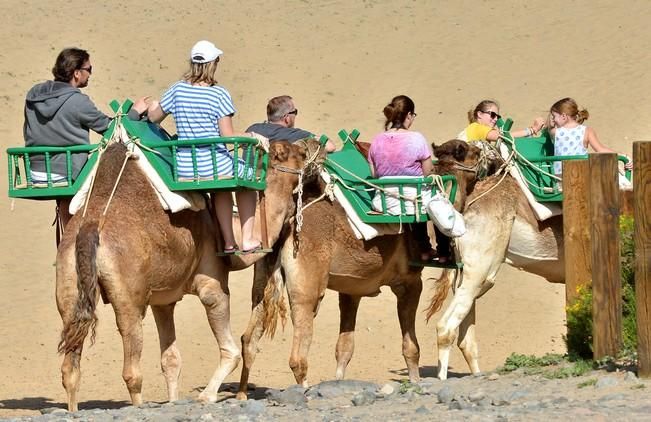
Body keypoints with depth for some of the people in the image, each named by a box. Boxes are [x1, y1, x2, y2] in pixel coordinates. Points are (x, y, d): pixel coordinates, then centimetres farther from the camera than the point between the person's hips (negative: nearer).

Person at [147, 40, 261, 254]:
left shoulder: (177, 90, -1)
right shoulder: (219, 94, -12)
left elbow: (154, 118, 13)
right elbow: (228, 136, -14)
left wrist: (152, 107, 35)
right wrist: (249, 137, 4)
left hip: (184, 170, 4)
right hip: (214, 167, -4)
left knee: (221, 188, 34)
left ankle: (228, 242, 29)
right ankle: (247, 240, 22)